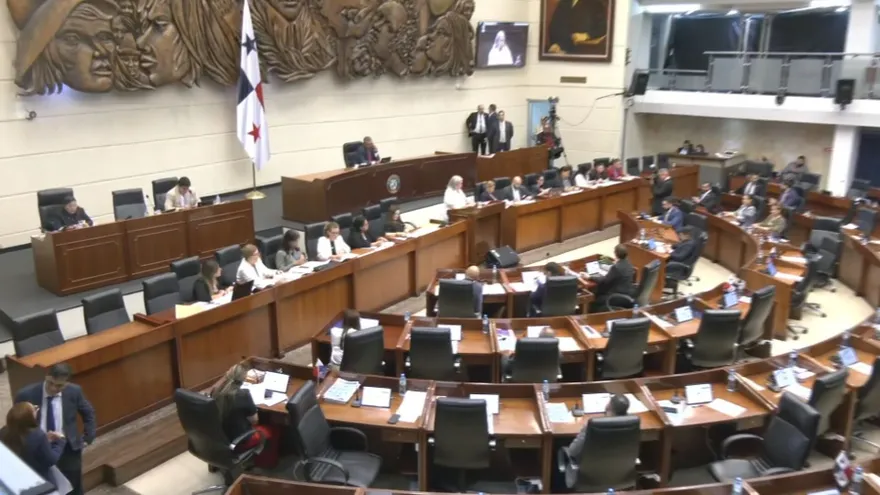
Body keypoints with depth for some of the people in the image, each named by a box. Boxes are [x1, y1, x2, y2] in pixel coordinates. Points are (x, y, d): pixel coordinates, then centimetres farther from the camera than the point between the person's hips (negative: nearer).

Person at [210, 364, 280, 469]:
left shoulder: (216, 390, -8)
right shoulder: (243, 394, -26)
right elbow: (254, 420, -12)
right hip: (236, 441, -7)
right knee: (273, 431, 17)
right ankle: (267, 463, 35)